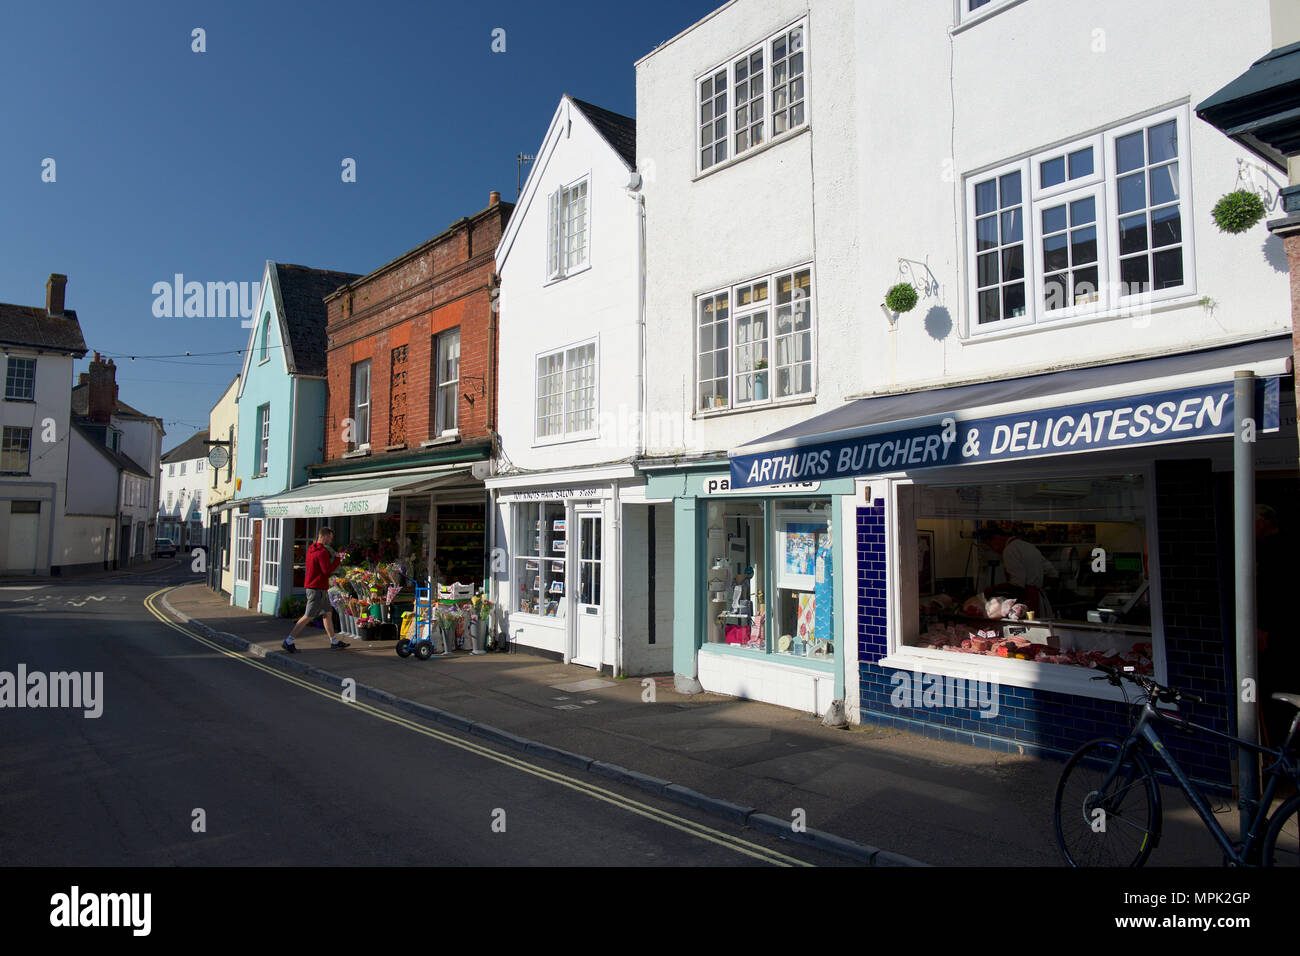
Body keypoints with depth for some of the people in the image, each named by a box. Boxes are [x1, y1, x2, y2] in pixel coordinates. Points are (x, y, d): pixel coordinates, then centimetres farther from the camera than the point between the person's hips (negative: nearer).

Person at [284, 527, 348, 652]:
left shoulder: (311, 549, 12)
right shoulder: (322, 552, -18)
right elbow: (327, 571, -22)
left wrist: (336, 558, 9)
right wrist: (338, 560, -12)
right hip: (317, 589, -10)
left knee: (327, 614, 16)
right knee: (308, 617, -5)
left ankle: (334, 641, 23)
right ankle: (288, 641, -1)